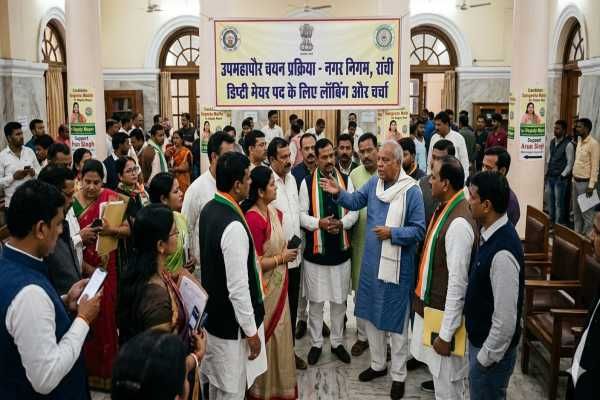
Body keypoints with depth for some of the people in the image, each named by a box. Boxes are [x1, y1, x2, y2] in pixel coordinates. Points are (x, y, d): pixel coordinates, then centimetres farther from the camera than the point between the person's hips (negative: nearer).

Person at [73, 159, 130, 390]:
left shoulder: (111, 199, -4)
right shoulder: (71, 202, -2)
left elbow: (128, 229, -9)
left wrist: (110, 230, -26)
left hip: (107, 267, -1)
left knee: (107, 314, 5)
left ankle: (108, 368, 23)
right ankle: (88, 367, 27)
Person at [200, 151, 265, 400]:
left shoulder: (209, 209, 0)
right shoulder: (234, 226, -29)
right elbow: (238, 288, -27)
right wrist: (251, 331, -16)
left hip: (211, 312, 9)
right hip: (230, 322, -9)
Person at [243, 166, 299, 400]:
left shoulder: (275, 213, 3)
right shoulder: (253, 219, -24)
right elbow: (254, 263, -23)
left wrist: (286, 252, 3)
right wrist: (281, 258, -15)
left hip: (278, 285, 8)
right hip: (263, 288, -8)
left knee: (278, 334, 20)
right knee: (266, 337, 8)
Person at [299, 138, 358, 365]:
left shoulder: (346, 180, 2)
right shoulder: (307, 182, -4)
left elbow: (354, 211, 1)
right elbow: (301, 214, -4)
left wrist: (341, 223, -18)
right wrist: (319, 223, -21)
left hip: (340, 250, 2)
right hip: (315, 251, -2)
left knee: (339, 300, 13)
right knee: (316, 301, 9)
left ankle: (337, 342, 29)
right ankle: (316, 343, 26)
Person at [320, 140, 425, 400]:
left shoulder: (412, 191, -15)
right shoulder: (374, 183, 2)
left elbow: (418, 230, -15)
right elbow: (355, 201, 4)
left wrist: (392, 233, -23)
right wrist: (338, 193, -13)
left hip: (397, 266, -6)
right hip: (371, 262, 6)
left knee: (396, 320, 6)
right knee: (371, 314, 17)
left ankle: (399, 375, 23)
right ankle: (378, 364, 37)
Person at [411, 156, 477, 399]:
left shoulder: (459, 223, -26)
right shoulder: (444, 208, 3)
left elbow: (458, 282, -26)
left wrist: (446, 333, -21)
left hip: (444, 312, -9)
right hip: (430, 304, 9)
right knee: (438, 368, 26)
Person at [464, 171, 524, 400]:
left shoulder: (503, 252, -31)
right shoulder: (490, 233, -2)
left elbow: (505, 319, -27)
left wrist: (485, 357, -15)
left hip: (492, 349, -8)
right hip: (479, 339, 8)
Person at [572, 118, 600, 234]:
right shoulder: (579, 141, 10)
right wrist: (573, 179, 15)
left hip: (585, 182, -8)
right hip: (576, 181, 8)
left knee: (587, 213, -2)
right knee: (576, 211, 15)